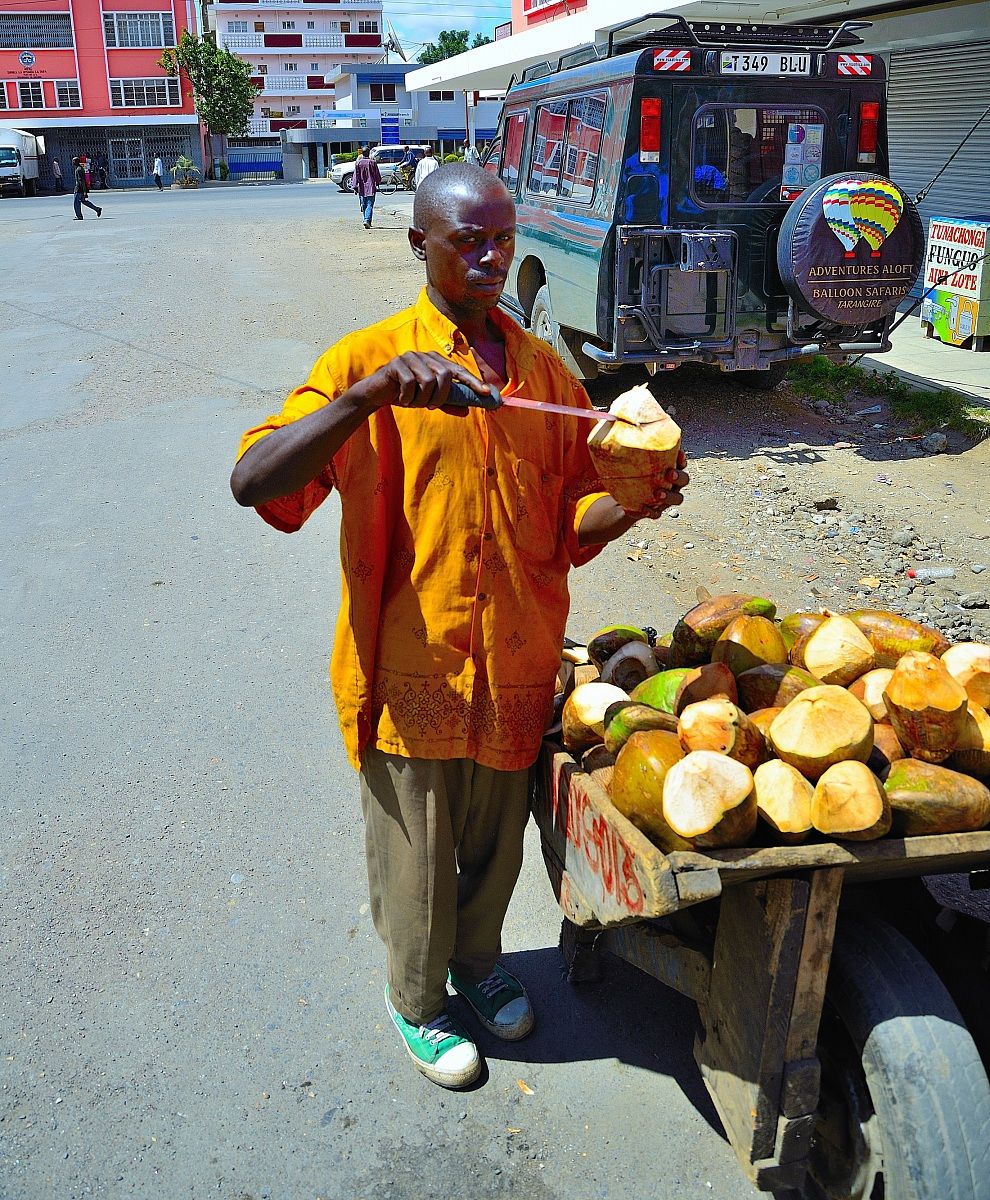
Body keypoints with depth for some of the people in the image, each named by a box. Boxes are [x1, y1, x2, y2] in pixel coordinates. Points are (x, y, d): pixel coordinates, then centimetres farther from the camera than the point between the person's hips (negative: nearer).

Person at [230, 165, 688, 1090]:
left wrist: (632, 504, -13)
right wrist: (370, 396, -34)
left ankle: (477, 962, 52)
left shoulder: (545, 372, 5)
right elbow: (252, 483, -22)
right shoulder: (369, 359, -9)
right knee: (417, 859, 15)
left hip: (515, 667, 4)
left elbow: (571, 521, 9)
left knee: (495, 846, 23)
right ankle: (416, 1000, 43)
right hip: (410, 670, -4)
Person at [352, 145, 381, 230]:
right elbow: (377, 175, 4)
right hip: (371, 187, -2)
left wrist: (355, 187, 0)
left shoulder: (358, 163, -1)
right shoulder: (372, 162, -4)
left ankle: (366, 220, 18)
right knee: (370, 205, -5)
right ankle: (367, 220, -22)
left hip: (362, 187, 2)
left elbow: (356, 176, -2)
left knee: (364, 205, 13)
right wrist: (378, 183, 20)